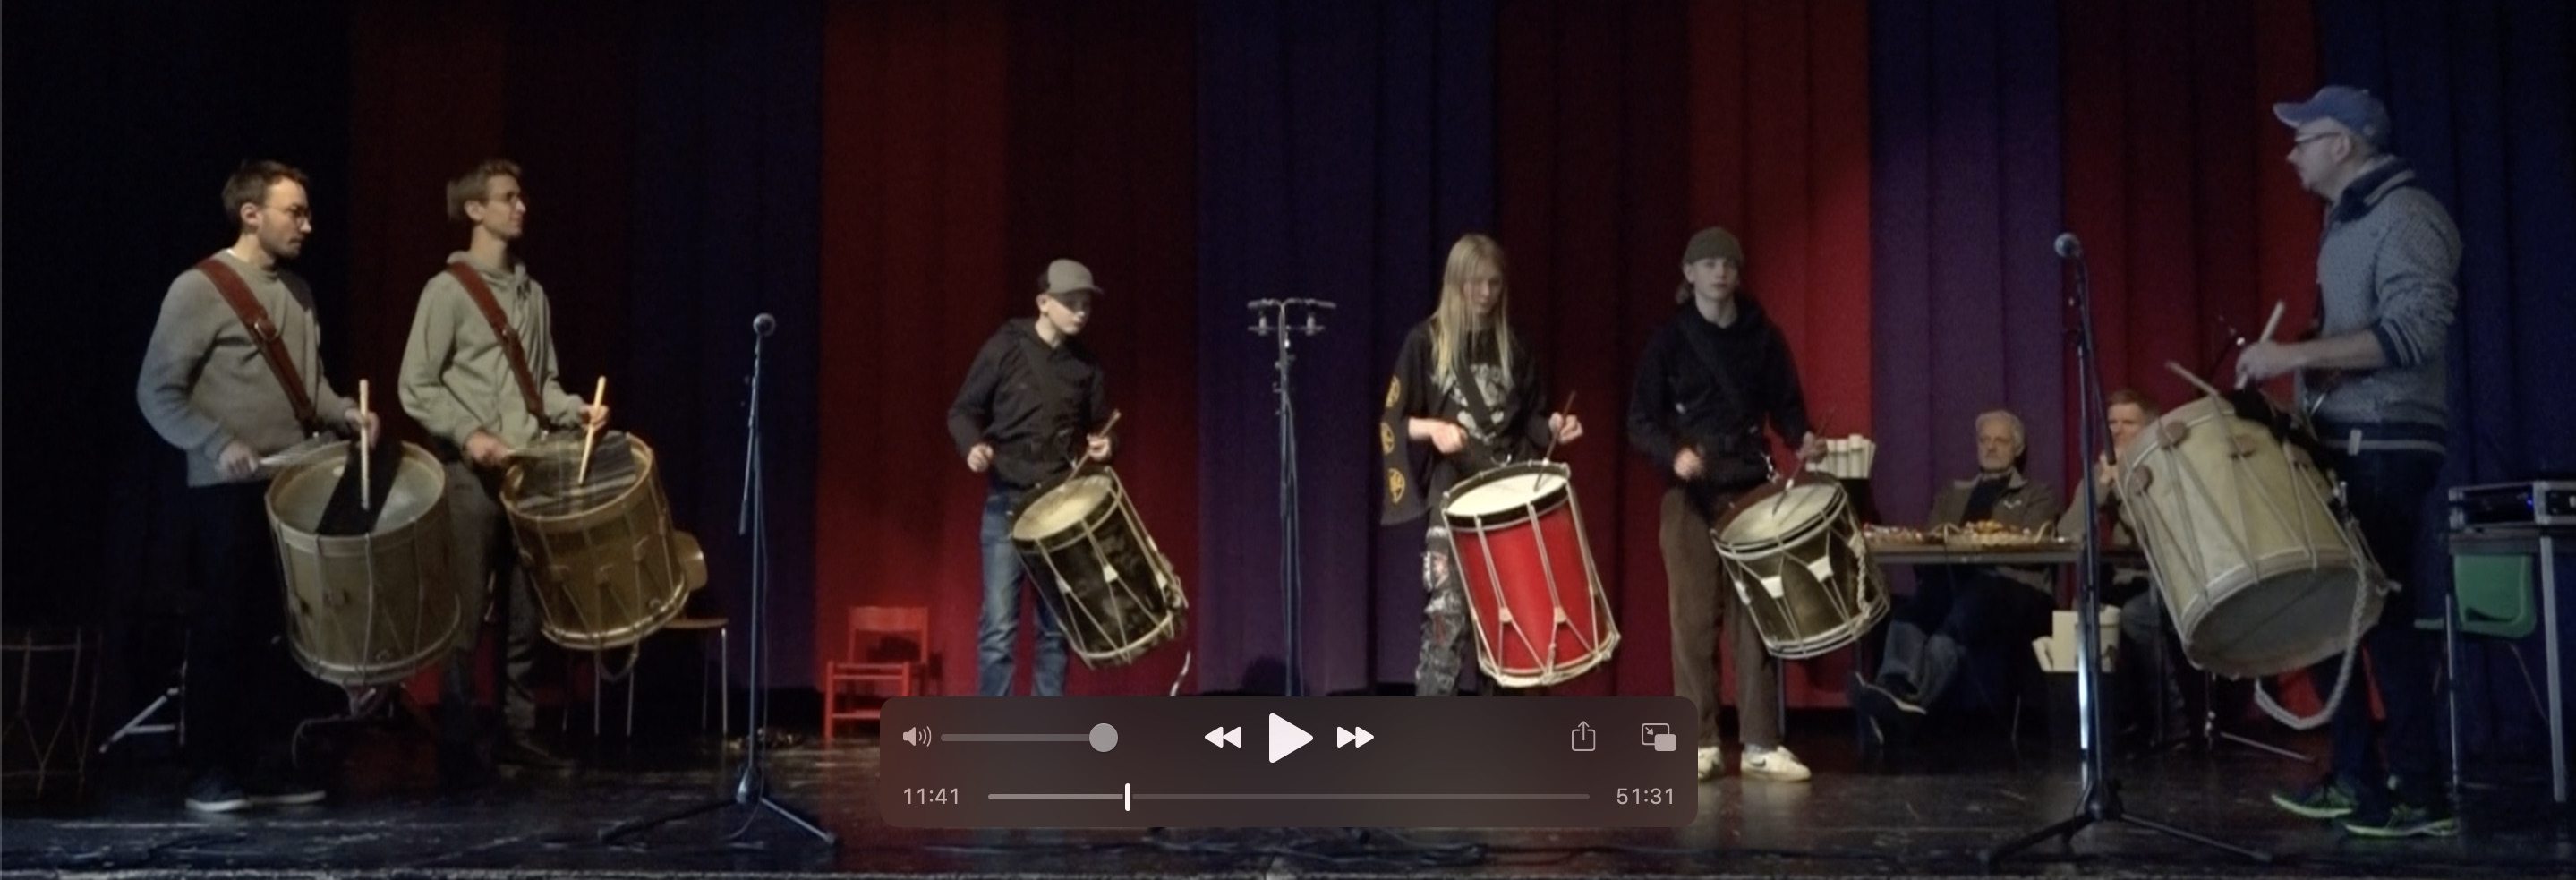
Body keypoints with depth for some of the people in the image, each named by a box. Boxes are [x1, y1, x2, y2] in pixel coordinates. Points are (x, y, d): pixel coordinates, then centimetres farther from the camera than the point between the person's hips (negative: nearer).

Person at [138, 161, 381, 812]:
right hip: (228, 492, -7)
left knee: (293, 627, 8)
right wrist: (218, 444, -23)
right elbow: (157, 392, -11)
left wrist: (345, 414, -1)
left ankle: (274, 761, 18)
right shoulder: (198, 289, -9)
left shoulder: (298, 292, 14)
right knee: (227, 628, 0)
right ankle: (213, 771, 11)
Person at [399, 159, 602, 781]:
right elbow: (416, 387, -8)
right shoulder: (447, 290, -4)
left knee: (525, 613, 9)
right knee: (465, 616, -3)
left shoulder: (533, 294, 16)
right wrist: (468, 434, -20)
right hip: (472, 476, -6)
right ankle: (458, 745, 2)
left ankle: (518, 733, 17)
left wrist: (573, 410, 1)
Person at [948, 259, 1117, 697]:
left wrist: (1104, 444, -6)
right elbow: (963, 411, 0)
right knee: (999, 627, -8)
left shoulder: (1087, 367, 7)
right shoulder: (1005, 349, -3)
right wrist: (973, 445, -19)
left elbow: (1099, 426, 17)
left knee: (1057, 627, 7)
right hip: (1007, 504, -4)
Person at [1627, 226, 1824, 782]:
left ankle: (1761, 744, 4)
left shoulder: (1763, 337, 6)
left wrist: (1802, 438, -10)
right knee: (1694, 618, -1)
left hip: (1752, 490, 2)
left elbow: (1785, 404, 11)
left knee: (1755, 615, -1)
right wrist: (1674, 454, -20)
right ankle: (1699, 744, 6)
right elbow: (1640, 420, -2)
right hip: (1690, 494, -1)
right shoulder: (1670, 340, 0)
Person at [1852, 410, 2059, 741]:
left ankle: (1908, 700, -62)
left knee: (1970, 601, -40)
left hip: (2014, 593, -4)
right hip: (1954, 580, 4)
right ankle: (1895, 687, -59)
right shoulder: (1953, 494, 33)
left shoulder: (2037, 495, 21)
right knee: (1914, 608, -34)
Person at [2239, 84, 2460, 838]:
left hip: (2388, 446, -10)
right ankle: (2354, 778, 17)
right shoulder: (2347, 222, 18)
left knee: (2380, 612, -7)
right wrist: (2293, 362, 10)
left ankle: (2421, 795, 0)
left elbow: (2414, 332, -24)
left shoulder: (2404, 215, -12)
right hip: (2344, 442, 10)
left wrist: (2296, 355, -27)